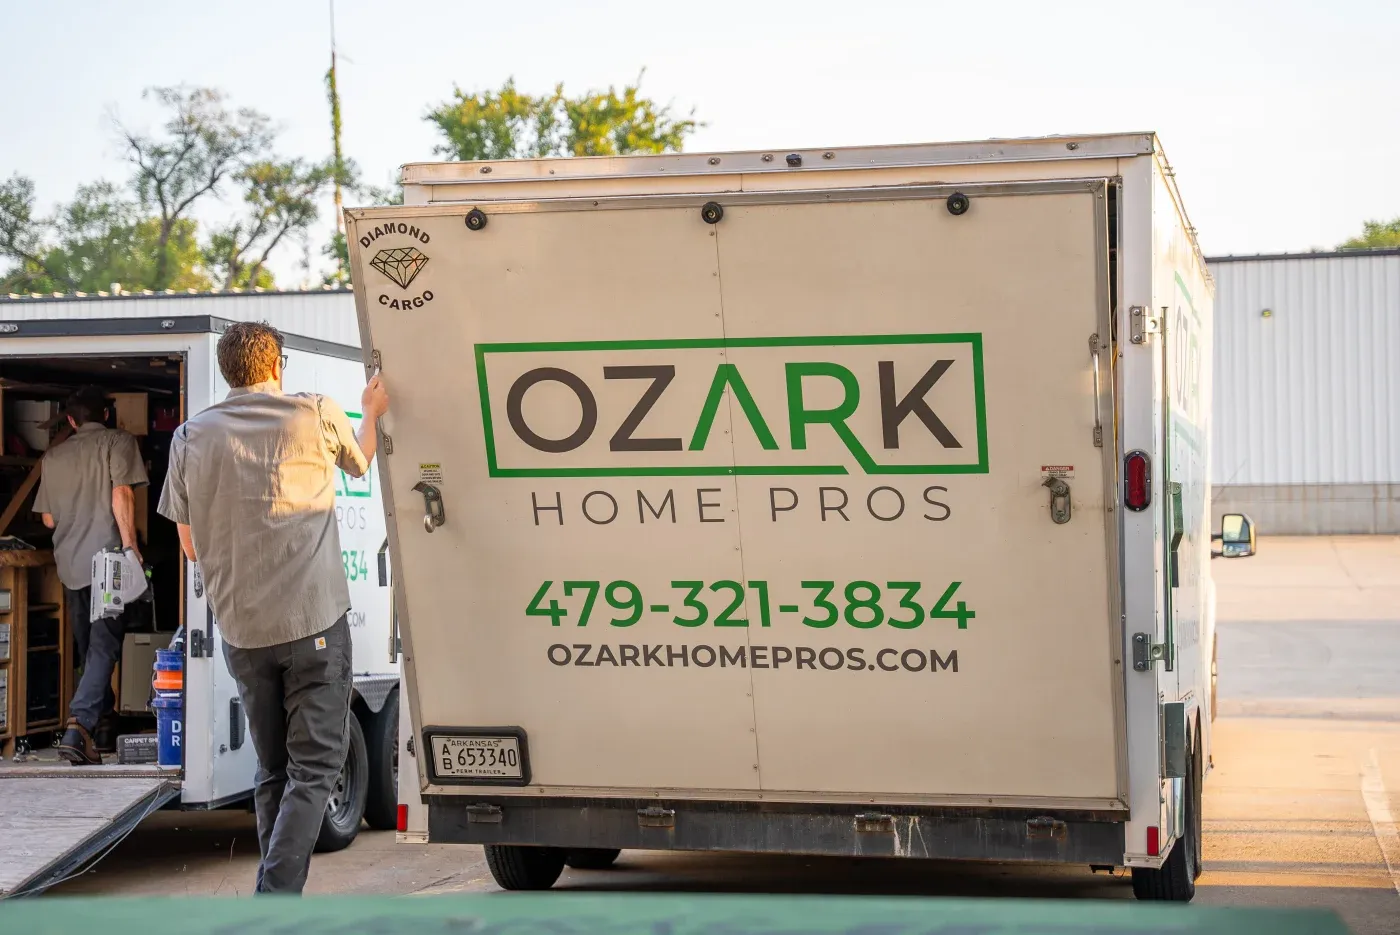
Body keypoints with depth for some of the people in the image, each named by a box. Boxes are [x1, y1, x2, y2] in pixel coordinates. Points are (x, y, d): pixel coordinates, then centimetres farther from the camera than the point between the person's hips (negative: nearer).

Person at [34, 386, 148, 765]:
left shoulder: (53, 456, 14)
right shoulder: (118, 441, 1)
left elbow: (48, 519, 17)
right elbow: (122, 495, -12)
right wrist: (130, 544, -12)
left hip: (69, 563, 5)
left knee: (88, 646, 19)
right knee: (104, 646, -8)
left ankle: (103, 714, 32)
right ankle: (79, 725, -24)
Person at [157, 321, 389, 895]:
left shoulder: (191, 438, 5)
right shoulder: (317, 416, -1)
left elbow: (191, 547, 12)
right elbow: (360, 464, 22)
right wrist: (371, 413, 39)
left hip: (240, 631, 4)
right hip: (314, 621, -3)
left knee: (273, 773, 16)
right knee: (314, 767, -1)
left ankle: (277, 895, 19)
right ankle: (276, 901, -14)